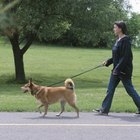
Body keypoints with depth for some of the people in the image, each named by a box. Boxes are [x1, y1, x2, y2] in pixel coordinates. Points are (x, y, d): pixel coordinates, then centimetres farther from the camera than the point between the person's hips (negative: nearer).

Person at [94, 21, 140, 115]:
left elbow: (125, 57, -22)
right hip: (117, 69, 10)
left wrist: (118, 69, -22)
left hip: (124, 70, -10)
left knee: (130, 89, 0)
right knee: (110, 89, 8)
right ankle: (104, 110, 12)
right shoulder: (118, 40, 11)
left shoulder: (126, 40, -17)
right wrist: (108, 62, 10)